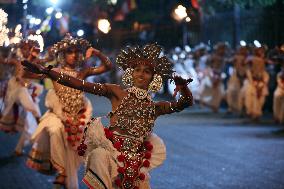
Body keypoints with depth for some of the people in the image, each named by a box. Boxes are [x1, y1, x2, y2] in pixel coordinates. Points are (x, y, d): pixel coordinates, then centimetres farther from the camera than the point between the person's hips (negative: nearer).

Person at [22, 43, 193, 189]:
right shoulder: (117, 93, 2)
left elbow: (186, 102, -5)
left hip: (135, 162, 2)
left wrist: (184, 88, -28)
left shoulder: (156, 107, 8)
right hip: (109, 151, -2)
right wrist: (46, 71, -12)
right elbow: (80, 85, -5)